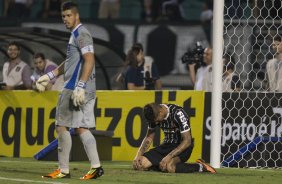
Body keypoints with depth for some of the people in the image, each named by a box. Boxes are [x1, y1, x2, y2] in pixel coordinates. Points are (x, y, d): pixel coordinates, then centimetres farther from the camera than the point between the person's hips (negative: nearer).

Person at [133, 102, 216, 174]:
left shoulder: (178, 113, -24)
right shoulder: (154, 115, -4)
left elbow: (187, 141, -25)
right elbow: (149, 138, 7)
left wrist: (169, 156, -33)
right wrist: (138, 155, -9)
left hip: (183, 147, -6)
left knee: (167, 167, -38)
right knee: (139, 164, -15)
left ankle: (200, 167, -18)